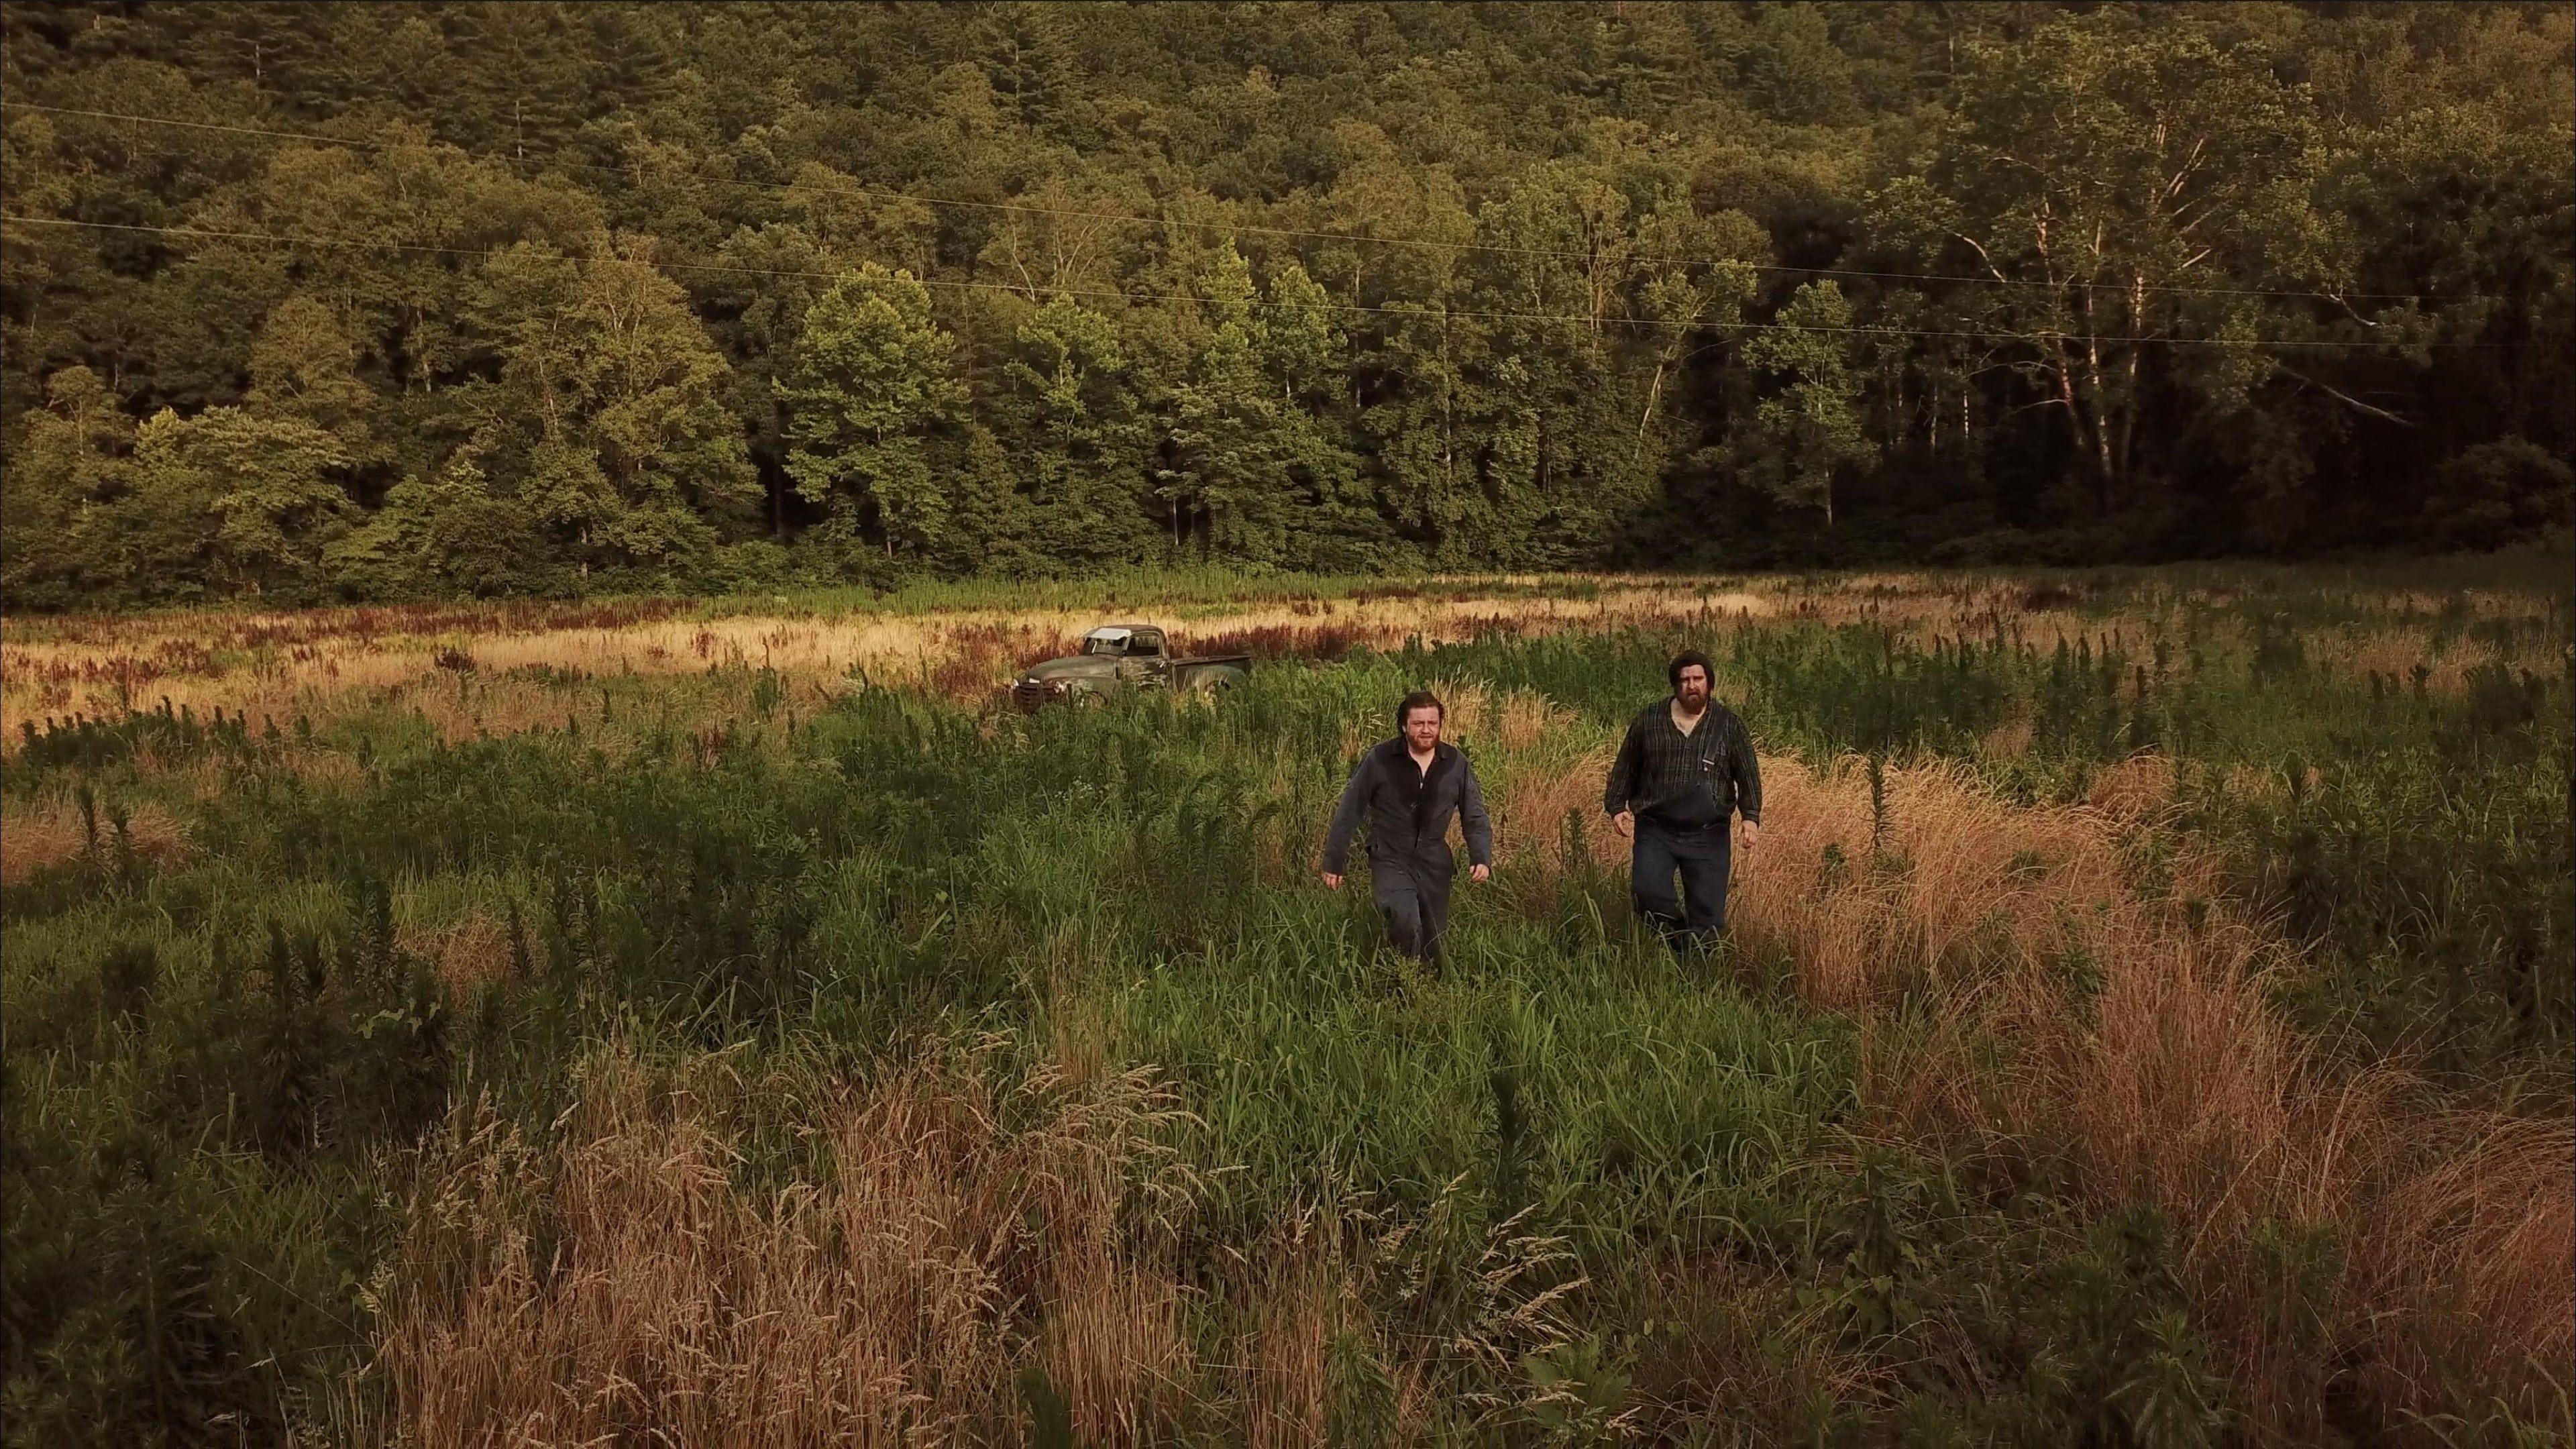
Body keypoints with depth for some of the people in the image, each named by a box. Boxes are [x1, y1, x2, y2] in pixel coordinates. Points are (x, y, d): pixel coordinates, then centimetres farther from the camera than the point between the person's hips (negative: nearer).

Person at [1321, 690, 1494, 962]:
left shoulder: (1456, 764, 0)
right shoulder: (1378, 760, -9)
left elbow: (1475, 818, 7)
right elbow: (1349, 813, -2)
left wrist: (1482, 859, -8)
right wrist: (1334, 863, 0)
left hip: (1435, 866, 4)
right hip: (1390, 861, -4)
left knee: (1435, 946, 11)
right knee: (1405, 920, -29)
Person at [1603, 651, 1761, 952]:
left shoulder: (1729, 724, 4)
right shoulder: (1648, 720, 5)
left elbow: (1748, 774, 6)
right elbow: (1625, 767, 12)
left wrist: (1751, 817, -6)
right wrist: (1617, 806, 2)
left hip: (1708, 837, 0)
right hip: (1656, 831, 0)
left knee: (1708, 914, 0)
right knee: (1646, 890, -20)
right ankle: (1675, 932, 7)